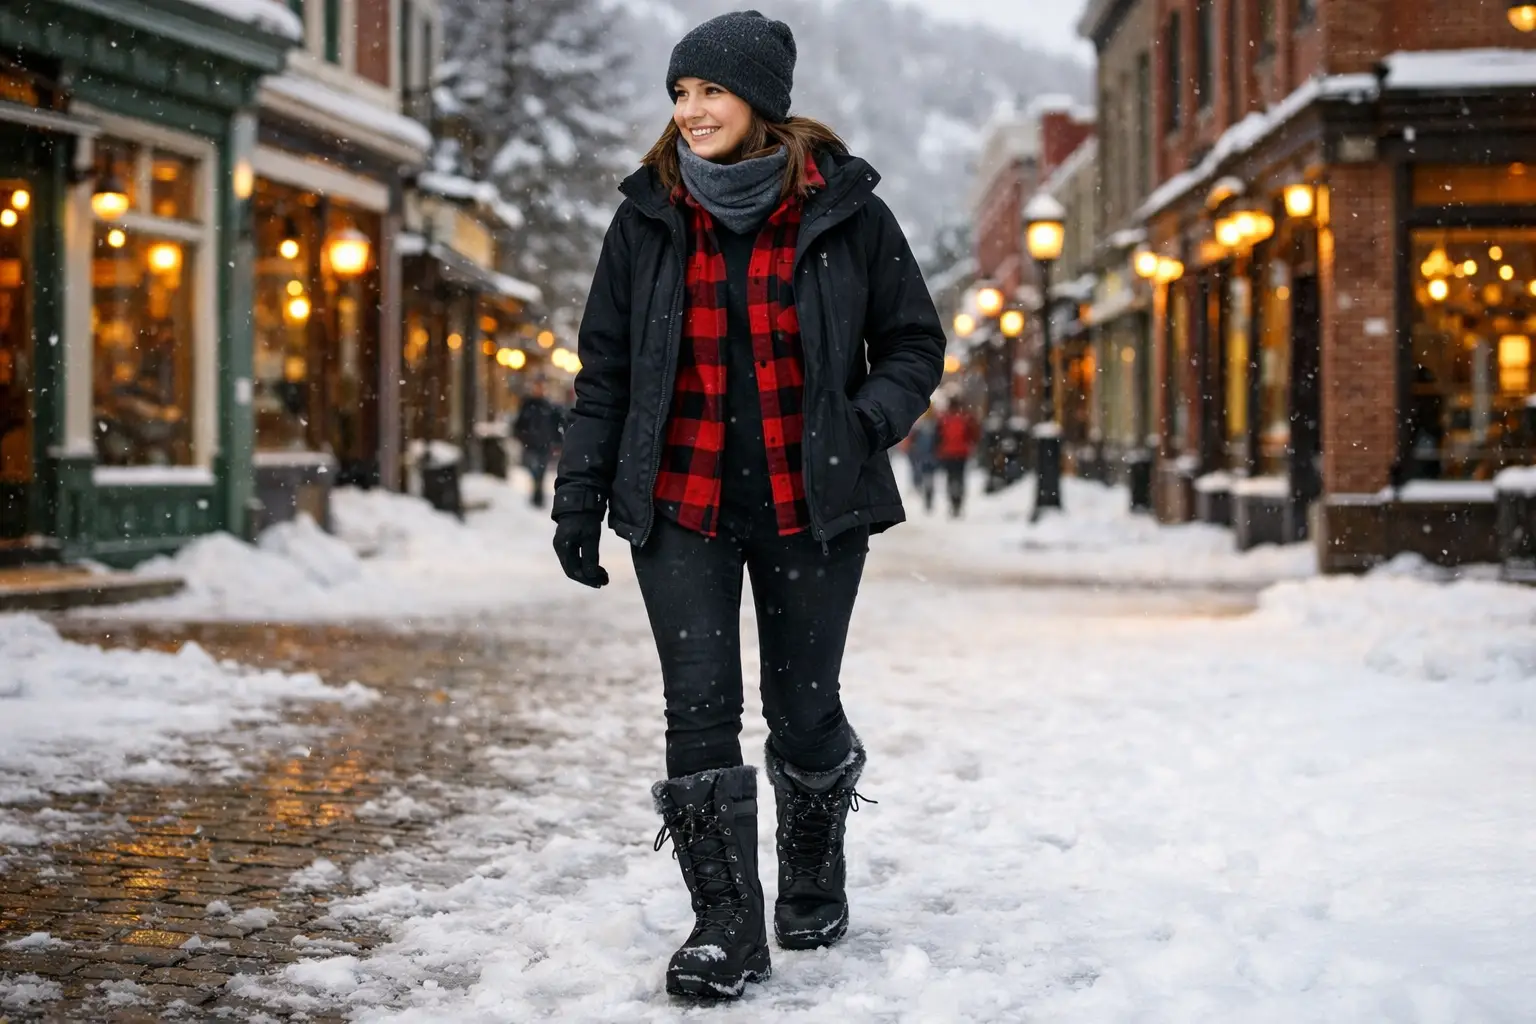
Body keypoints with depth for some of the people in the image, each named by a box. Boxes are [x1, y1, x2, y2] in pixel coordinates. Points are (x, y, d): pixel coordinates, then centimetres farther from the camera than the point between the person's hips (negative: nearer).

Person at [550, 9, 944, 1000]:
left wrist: (866, 423, -13)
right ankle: (728, 927, 2)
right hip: (683, 508, 1)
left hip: (811, 508, -1)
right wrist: (580, 497, 3)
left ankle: (815, 882, 34)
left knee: (804, 710, 8)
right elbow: (605, 369, 8)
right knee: (701, 712, -6)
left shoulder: (843, 211, -2)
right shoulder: (650, 216, 3)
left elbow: (915, 348, 6)